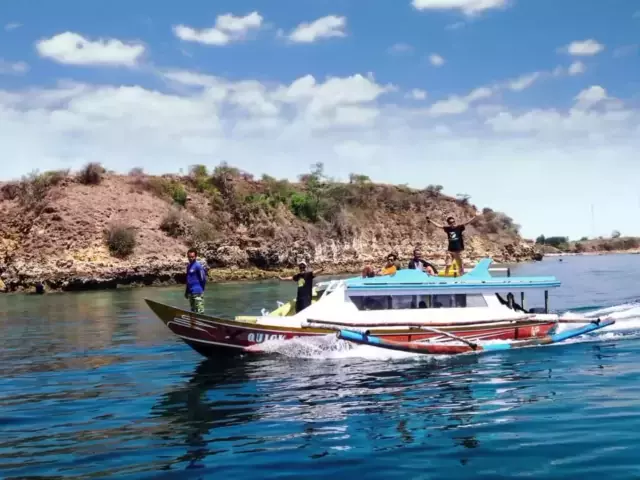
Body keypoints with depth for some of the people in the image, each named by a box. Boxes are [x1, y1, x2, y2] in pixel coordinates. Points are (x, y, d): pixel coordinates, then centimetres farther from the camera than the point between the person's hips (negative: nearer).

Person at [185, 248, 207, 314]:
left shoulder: (198, 266, -12)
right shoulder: (188, 266, 14)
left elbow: (203, 279, -12)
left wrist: (201, 290, -5)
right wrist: (186, 291, 20)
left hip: (197, 293, -9)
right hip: (191, 293, 9)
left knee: (199, 311, -9)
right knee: (193, 311, 16)